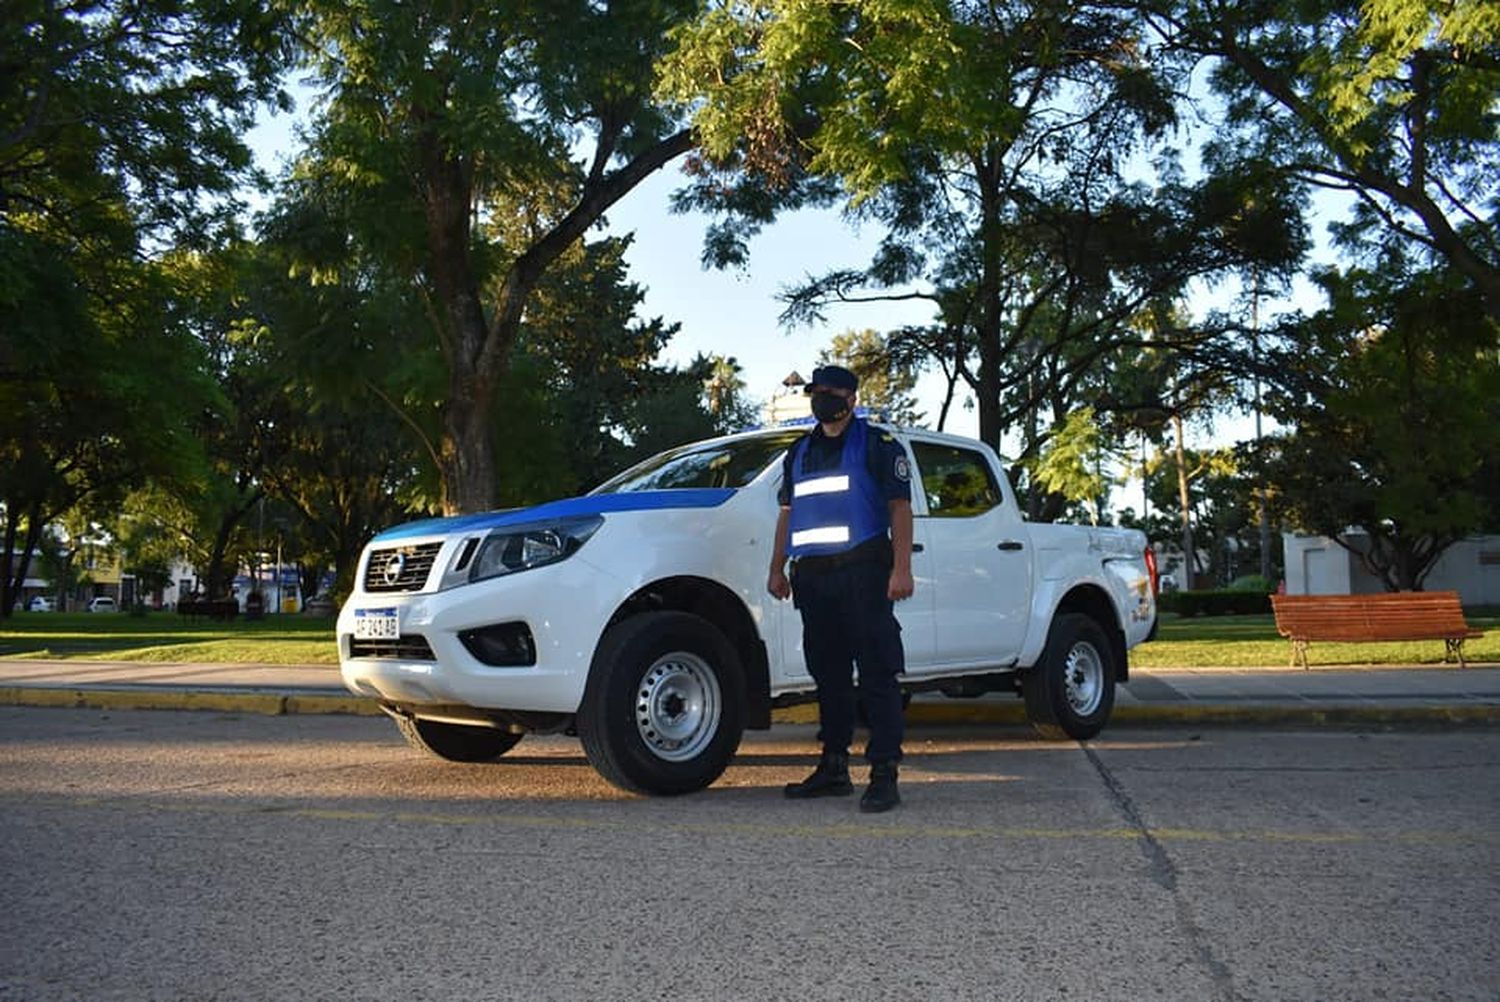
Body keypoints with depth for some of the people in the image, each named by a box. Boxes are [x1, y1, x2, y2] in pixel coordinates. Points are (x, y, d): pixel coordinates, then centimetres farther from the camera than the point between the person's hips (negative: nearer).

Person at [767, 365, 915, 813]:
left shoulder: (877, 445, 3)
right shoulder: (800, 452, 22)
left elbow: (899, 508, -4)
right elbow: (787, 512, 25)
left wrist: (901, 568, -14)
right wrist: (777, 569, 18)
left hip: (863, 573, -6)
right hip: (813, 575, 6)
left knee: (877, 674, -8)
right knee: (828, 674, 10)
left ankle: (884, 775, -8)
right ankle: (833, 768, 19)